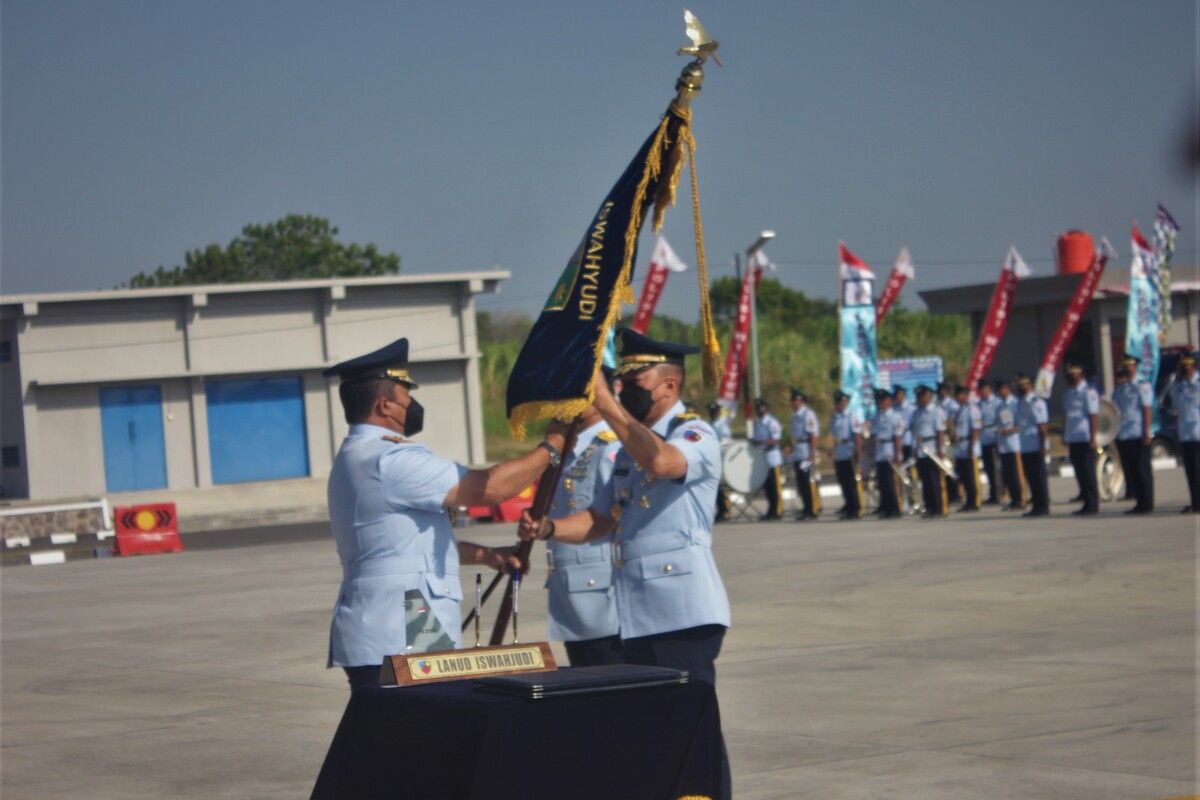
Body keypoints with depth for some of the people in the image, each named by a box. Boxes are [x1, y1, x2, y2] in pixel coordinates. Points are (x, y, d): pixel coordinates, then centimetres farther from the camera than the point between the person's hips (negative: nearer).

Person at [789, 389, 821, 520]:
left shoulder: (808, 414, -10)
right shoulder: (795, 416, 16)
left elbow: (813, 435, -15)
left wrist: (813, 455, -19)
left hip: (806, 454, -9)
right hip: (797, 454, 9)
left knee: (808, 483, -7)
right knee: (801, 484, 9)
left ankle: (812, 511, -3)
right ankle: (807, 510, 16)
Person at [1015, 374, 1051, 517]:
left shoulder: (1036, 402, -10)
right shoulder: (1019, 403, 14)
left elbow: (1042, 426, -14)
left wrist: (1043, 446, -17)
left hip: (1036, 446, -8)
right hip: (1025, 447, 8)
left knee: (1039, 477, -3)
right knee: (1030, 478, 10)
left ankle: (1043, 506, 1)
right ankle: (1037, 506, 16)